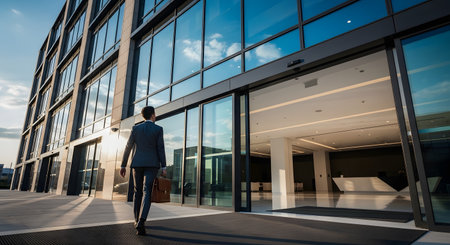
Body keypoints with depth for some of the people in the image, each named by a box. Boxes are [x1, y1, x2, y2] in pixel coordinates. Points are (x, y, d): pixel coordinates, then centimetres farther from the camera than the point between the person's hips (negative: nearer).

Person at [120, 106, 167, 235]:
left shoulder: (135, 128, 6)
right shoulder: (158, 129, 0)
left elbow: (128, 148, 5)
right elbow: (160, 148, -6)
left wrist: (123, 165, 10)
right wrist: (163, 167, -5)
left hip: (137, 164, 3)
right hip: (152, 164, -2)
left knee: (138, 192, 15)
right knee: (147, 192, -7)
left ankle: (137, 220, 20)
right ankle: (141, 221, -26)